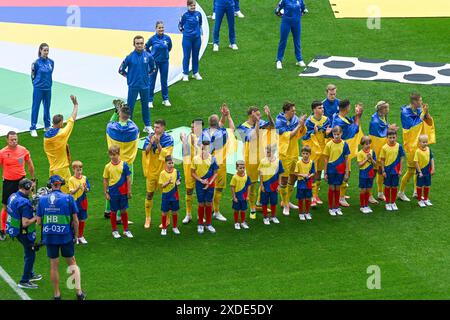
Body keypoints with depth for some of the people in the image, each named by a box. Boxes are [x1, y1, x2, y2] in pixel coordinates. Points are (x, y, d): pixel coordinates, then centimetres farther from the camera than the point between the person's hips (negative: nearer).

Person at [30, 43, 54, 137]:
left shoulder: (51, 62, 0)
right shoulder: (36, 63, -13)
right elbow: (33, 76, -2)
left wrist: (48, 83, 14)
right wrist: (37, 83, 9)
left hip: (48, 88, 5)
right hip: (38, 88, -5)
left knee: (47, 107, 15)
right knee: (35, 108, 1)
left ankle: (47, 126, 30)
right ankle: (33, 128, 6)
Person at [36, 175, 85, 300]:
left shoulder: (42, 199, -1)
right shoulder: (68, 198, -7)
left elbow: (39, 222, 3)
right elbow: (75, 220, -5)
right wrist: (76, 235, 7)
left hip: (49, 237, 1)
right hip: (66, 235, -1)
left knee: (54, 265, 11)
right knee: (72, 263, 14)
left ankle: (57, 294, 18)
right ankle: (79, 292, 9)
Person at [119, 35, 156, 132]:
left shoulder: (148, 56, -4)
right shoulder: (130, 57, -10)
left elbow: (153, 68, 14)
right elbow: (121, 70, 1)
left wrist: (147, 75, 6)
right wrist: (129, 77, 2)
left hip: (145, 85, 2)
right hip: (133, 86, -2)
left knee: (145, 106, 13)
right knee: (130, 106, 2)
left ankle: (147, 126, 24)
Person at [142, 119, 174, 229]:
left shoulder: (168, 139, -8)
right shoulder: (150, 137, 1)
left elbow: (165, 154, -15)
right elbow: (146, 151, -5)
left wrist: (158, 143, -24)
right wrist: (151, 142, -20)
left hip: (163, 170, -3)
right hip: (151, 170, 3)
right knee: (149, 194, 7)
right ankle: (148, 218, 19)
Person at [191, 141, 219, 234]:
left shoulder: (212, 159, -3)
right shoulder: (196, 159, -4)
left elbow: (215, 173, 1)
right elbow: (192, 173, 0)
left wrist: (209, 183, -10)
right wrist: (201, 180, -11)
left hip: (210, 184, 1)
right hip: (199, 184, -1)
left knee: (209, 204, 7)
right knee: (201, 204, 4)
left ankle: (208, 224, 19)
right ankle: (200, 225, 14)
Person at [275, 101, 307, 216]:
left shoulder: (295, 119, 0)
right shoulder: (279, 122, -16)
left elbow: (302, 133, 2)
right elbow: (288, 135, -22)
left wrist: (302, 124, -16)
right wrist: (299, 125, -23)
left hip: (294, 153, 6)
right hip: (284, 154, -6)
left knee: (293, 177, 16)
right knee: (284, 179, 0)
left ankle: (286, 201, 32)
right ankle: (285, 206, 9)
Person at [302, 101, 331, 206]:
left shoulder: (326, 120, 3)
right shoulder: (309, 121, -11)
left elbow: (328, 137, 10)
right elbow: (305, 136, -12)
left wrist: (327, 133, -13)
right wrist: (314, 132, -27)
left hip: (322, 149, 5)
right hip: (312, 149, -5)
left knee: (319, 172, 13)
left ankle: (316, 195, 23)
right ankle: (311, 197, -4)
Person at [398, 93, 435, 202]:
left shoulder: (419, 110, 3)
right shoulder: (405, 112, -16)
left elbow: (429, 123, 7)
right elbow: (413, 125, -24)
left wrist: (427, 113, -10)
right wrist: (422, 113, -18)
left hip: (419, 143, 7)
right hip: (411, 143, -7)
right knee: (411, 169, -3)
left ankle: (416, 192, 24)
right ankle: (401, 192, 9)